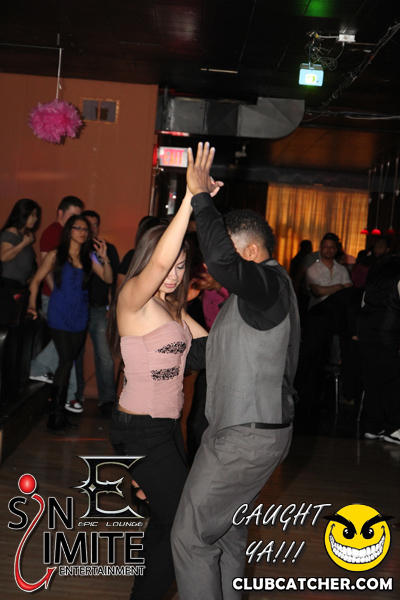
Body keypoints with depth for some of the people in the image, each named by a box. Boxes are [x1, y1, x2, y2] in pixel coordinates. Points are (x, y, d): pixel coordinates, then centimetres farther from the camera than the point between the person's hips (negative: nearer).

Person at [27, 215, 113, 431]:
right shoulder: (55, 256, -1)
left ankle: (58, 407, 19)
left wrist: (104, 258, -12)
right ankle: (56, 411, -1)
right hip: (59, 315, -4)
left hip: (80, 317, 4)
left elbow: (108, 279, 1)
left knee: (68, 361, 8)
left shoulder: (88, 258, 7)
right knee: (66, 361, -11)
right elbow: (36, 280, 3)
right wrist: (32, 304, -6)